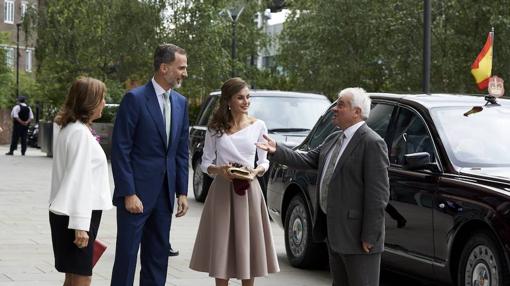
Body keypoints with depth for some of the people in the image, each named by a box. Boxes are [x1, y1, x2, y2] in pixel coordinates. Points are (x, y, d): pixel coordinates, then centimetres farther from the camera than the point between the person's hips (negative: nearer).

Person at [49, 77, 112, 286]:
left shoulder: (69, 129, 14)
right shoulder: (80, 133, -15)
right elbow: (79, 180, -20)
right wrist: (80, 225, -23)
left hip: (65, 212, 10)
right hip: (77, 215, -10)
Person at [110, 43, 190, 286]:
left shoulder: (180, 102, 10)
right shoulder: (135, 99, -10)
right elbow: (120, 150, -12)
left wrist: (182, 192, 8)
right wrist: (128, 193, -16)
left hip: (164, 193, 6)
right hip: (136, 193, -6)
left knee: (158, 257, 11)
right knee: (127, 255, -1)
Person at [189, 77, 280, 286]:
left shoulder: (258, 126, 3)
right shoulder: (215, 128, 2)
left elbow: (264, 162, 10)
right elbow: (206, 163, 6)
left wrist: (256, 171, -11)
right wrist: (219, 170, -14)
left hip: (249, 191, 0)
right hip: (222, 190, 0)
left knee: (248, 244, 3)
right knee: (222, 245, 1)